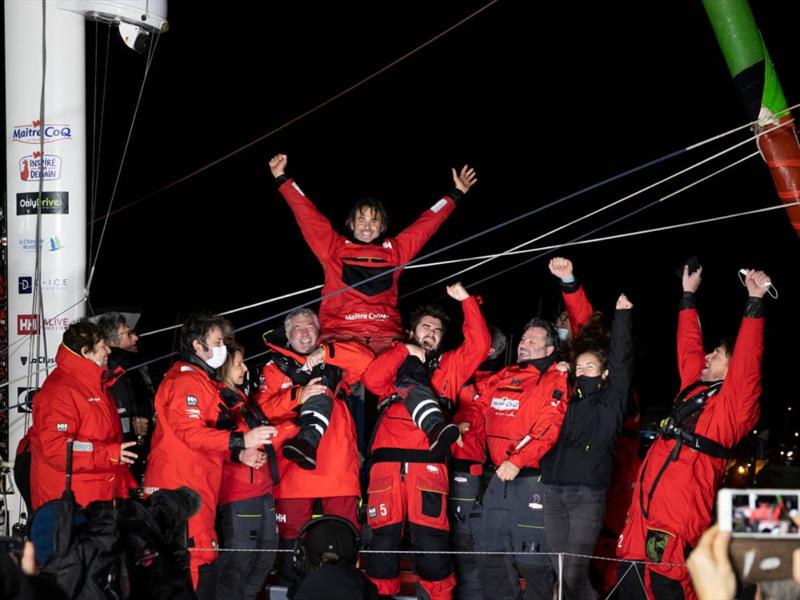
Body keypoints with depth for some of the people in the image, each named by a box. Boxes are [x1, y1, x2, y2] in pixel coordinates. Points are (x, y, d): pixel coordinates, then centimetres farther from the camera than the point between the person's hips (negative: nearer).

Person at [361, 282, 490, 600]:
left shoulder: (450, 365, 23)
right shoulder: (394, 362, 23)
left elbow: (479, 345, 8)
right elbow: (371, 380, 2)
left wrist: (466, 300, 3)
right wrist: (405, 351, 1)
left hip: (428, 464, -1)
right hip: (387, 461, 1)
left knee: (431, 541, -9)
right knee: (383, 539, -3)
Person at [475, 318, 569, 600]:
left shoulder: (556, 382, -4)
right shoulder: (502, 378, 17)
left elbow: (547, 429, -15)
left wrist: (517, 461, -23)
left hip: (532, 479, -7)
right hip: (500, 479, 7)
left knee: (533, 559, -6)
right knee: (490, 553, 10)